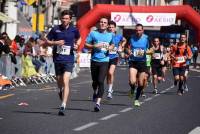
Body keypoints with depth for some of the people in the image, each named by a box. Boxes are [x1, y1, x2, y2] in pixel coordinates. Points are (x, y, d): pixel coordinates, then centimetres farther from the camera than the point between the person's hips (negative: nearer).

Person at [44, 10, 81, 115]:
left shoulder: (74, 30, 1)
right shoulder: (55, 29, 0)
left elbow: (79, 39, 22)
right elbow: (46, 42, 6)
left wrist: (77, 45, 1)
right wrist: (55, 43, -12)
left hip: (69, 60, -2)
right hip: (57, 59, 2)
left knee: (65, 82, -17)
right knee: (59, 82, 14)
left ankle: (63, 106, -20)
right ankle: (61, 91, 51)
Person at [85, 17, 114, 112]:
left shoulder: (110, 35, 9)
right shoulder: (93, 33, 3)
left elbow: (112, 44, 25)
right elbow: (86, 44, 2)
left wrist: (111, 47, 1)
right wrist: (95, 46, -14)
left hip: (104, 61, -1)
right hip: (94, 60, 1)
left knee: (101, 81, -14)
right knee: (95, 81, 13)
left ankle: (98, 102, -18)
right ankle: (95, 93, 46)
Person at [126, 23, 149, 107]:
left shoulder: (146, 38, -3)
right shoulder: (132, 38, 0)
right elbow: (129, 48, 11)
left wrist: (145, 52, -15)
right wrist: (129, 51, -12)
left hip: (142, 62, 0)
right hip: (133, 62, 0)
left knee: (141, 84, 6)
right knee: (132, 82, -18)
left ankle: (137, 99, 28)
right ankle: (132, 89, 19)